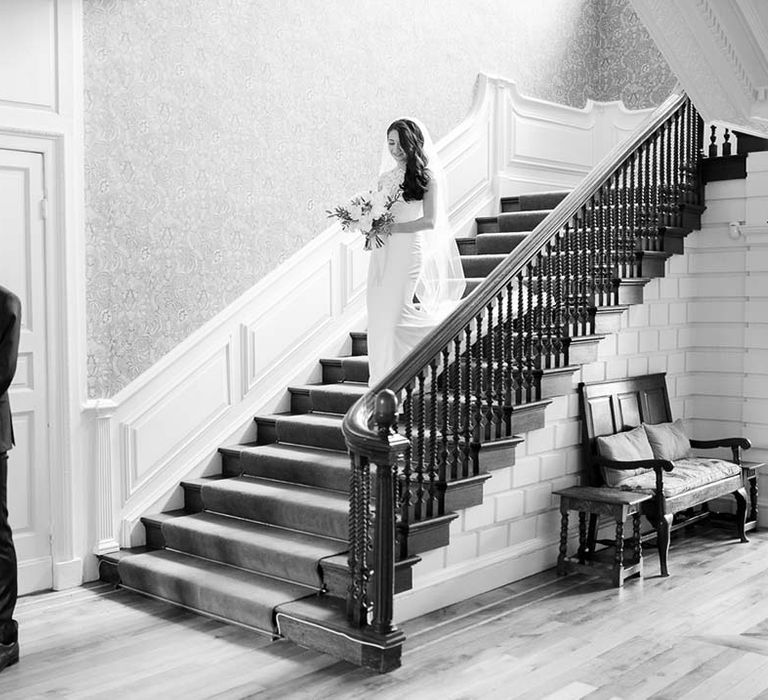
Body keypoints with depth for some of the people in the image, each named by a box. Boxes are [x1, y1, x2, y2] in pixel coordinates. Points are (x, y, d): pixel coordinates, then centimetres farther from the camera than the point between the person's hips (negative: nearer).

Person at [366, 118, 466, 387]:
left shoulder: (426, 176, -2)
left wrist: (392, 228, -15)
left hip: (410, 250, -6)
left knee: (397, 314, -10)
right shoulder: (385, 177, 15)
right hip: (382, 254, 6)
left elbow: (430, 221, -11)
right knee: (380, 316, 4)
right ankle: (381, 381, 13)